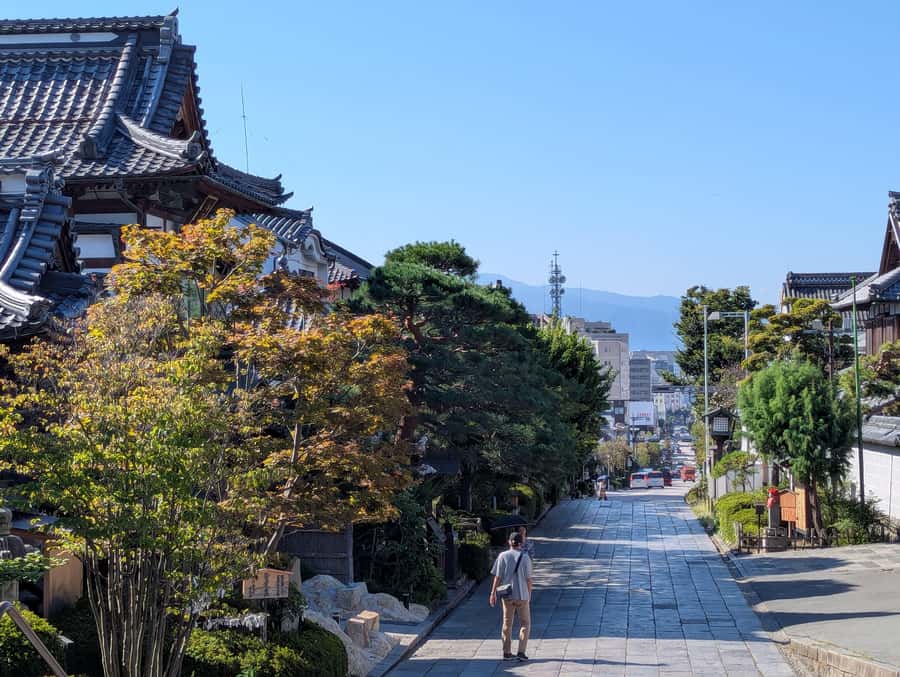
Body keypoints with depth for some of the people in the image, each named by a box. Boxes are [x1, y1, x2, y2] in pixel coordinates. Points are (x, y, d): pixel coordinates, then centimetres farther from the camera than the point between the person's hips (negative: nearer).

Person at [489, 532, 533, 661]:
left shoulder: (503, 556, -3)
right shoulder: (525, 557, -7)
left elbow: (497, 577, -5)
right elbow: (528, 579, -5)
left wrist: (493, 593, 2)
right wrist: (529, 595, 6)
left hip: (507, 595, 2)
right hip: (522, 595, -2)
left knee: (507, 624, 12)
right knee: (525, 623, 9)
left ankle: (507, 652, 13)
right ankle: (521, 651, -1)